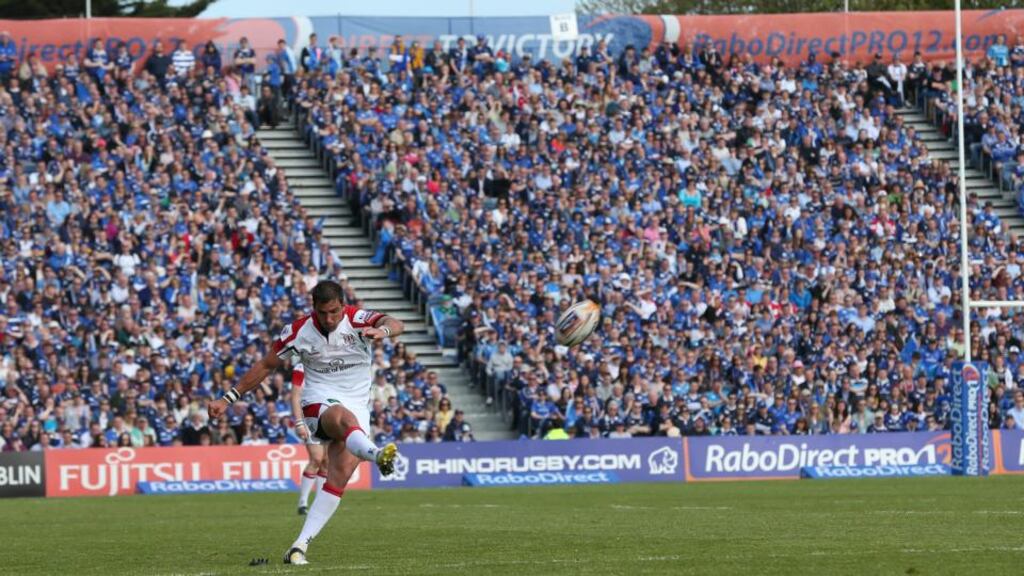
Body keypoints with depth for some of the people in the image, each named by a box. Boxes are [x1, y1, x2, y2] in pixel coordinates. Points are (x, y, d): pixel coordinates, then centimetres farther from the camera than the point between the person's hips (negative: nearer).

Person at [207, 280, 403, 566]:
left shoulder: (357, 320, -7)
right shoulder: (299, 331, -3)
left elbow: (396, 325, -25)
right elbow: (266, 365, 8)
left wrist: (383, 330, -50)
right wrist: (229, 398, 7)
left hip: (357, 404, 2)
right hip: (319, 402, -2)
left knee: (339, 476, -14)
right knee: (345, 418, -38)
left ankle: (300, 545, -13)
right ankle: (375, 454, -73)